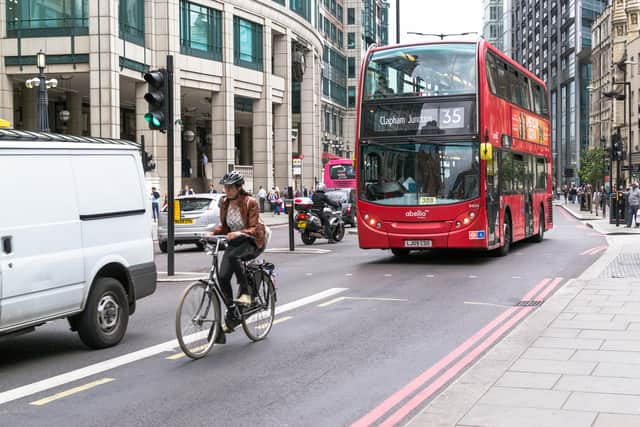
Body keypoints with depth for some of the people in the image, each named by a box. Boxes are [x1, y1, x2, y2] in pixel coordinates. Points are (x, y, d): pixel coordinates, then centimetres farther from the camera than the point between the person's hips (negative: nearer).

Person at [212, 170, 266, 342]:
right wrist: (213, 232, -8)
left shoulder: (250, 202, -15)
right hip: (234, 242, 6)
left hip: (252, 242, -6)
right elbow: (224, 226, 12)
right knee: (223, 277, -12)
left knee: (233, 256, -38)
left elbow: (253, 229, -19)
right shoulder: (224, 203, 3)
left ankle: (246, 292, -21)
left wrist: (239, 233, -38)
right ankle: (231, 316, 2)